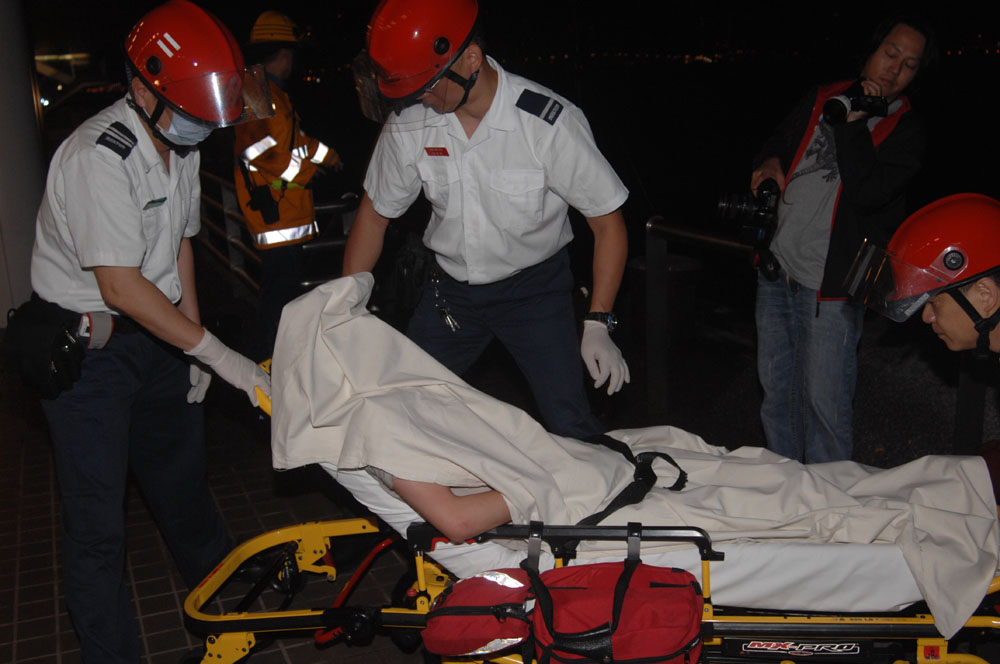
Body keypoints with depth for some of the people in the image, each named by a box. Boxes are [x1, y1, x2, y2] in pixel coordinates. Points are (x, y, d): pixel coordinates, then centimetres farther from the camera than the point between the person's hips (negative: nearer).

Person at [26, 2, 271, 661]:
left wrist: (195, 345, 9)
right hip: (84, 348, -7)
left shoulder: (182, 144, 2)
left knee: (184, 472, 20)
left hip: (154, 335, 8)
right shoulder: (99, 157, -25)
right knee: (98, 515, -1)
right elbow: (121, 287, -27)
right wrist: (222, 356, -24)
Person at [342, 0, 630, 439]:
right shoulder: (408, 124, -13)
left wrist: (598, 325, -19)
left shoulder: (550, 123, -24)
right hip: (451, 288, 4)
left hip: (534, 288, -3)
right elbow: (374, 214, 2)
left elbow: (607, 222, -14)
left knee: (569, 425, -11)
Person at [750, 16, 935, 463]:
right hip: (777, 271, 5)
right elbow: (779, 142, 26)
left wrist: (854, 121, -18)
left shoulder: (904, 130, -4)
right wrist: (770, 162, 3)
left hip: (829, 288, -5)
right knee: (775, 385, 16)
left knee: (824, 400, -1)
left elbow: (866, 191, -20)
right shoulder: (821, 101, 10)